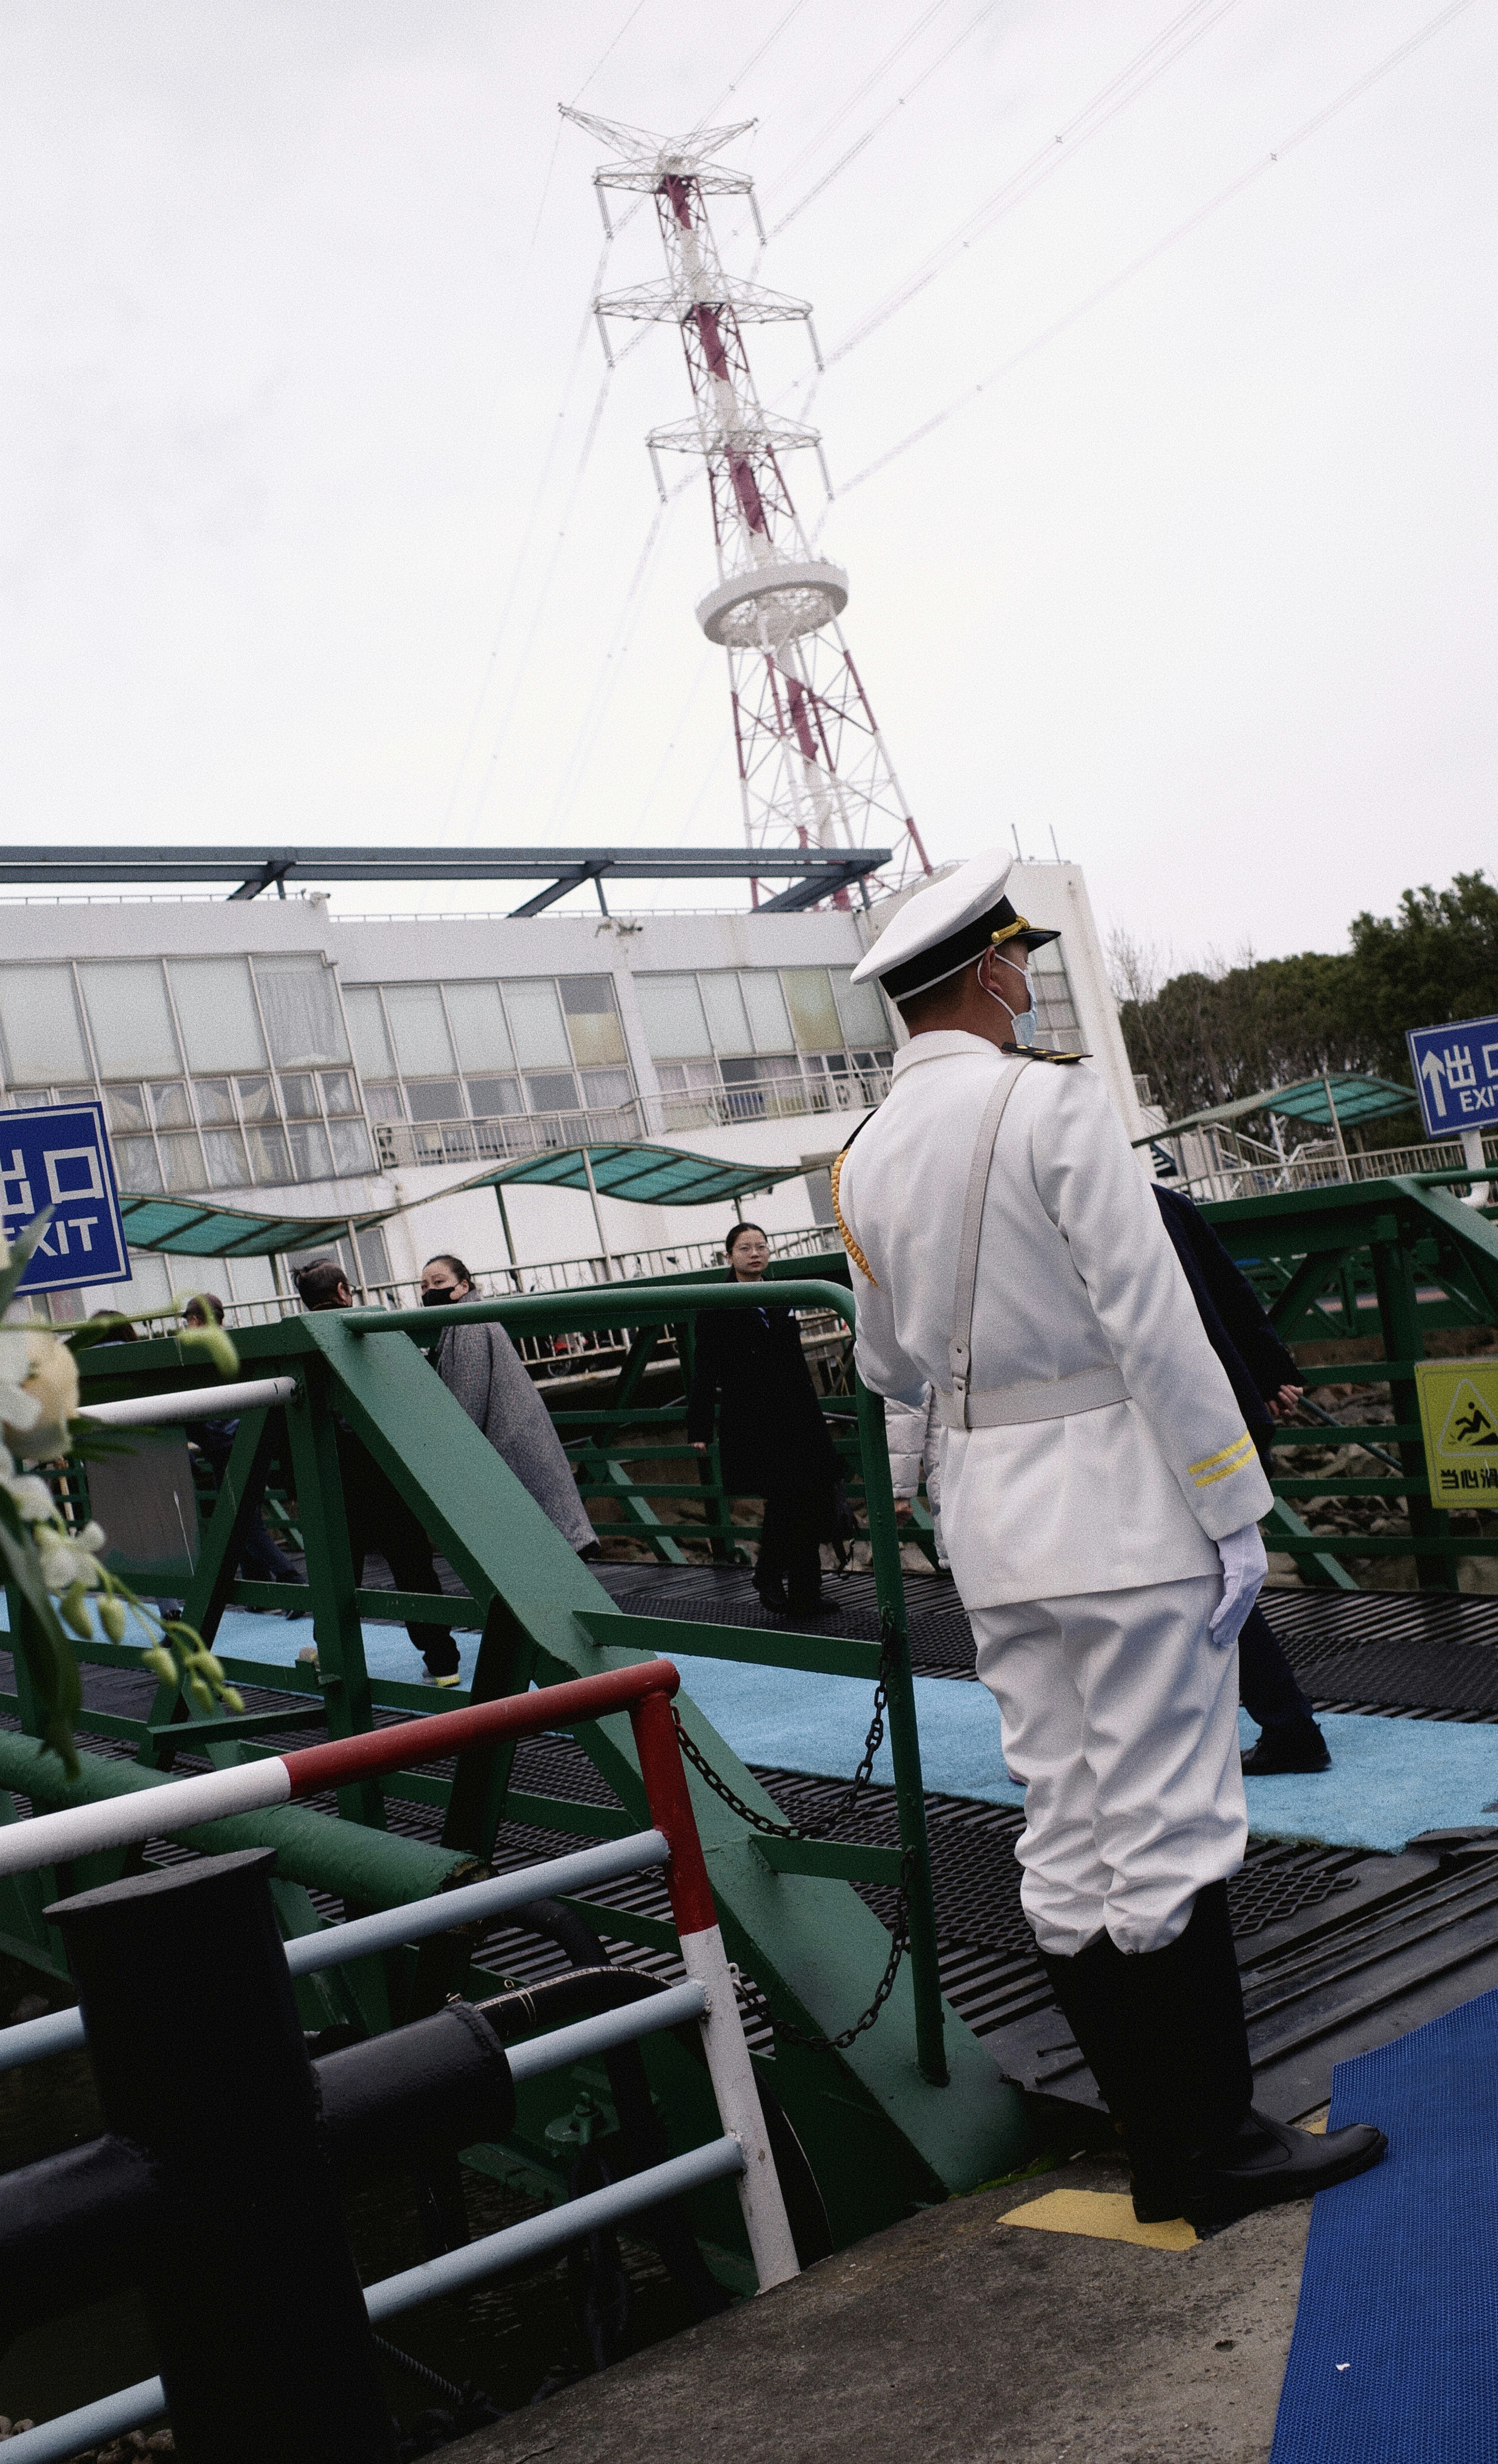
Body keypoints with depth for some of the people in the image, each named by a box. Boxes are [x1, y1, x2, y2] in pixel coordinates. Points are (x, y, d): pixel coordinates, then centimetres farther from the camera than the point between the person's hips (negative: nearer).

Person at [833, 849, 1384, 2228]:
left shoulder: (867, 1156, 9)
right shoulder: (1050, 1098, -12)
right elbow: (1154, 1323, -15)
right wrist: (1232, 1505, -11)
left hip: (989, 1518, 7)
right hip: (1118, 1496, -7)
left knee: (1067, 1838, 10)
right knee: (1169, 1830, 1)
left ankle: (1163, 2149, 21)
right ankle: (1216, 2148, 11)